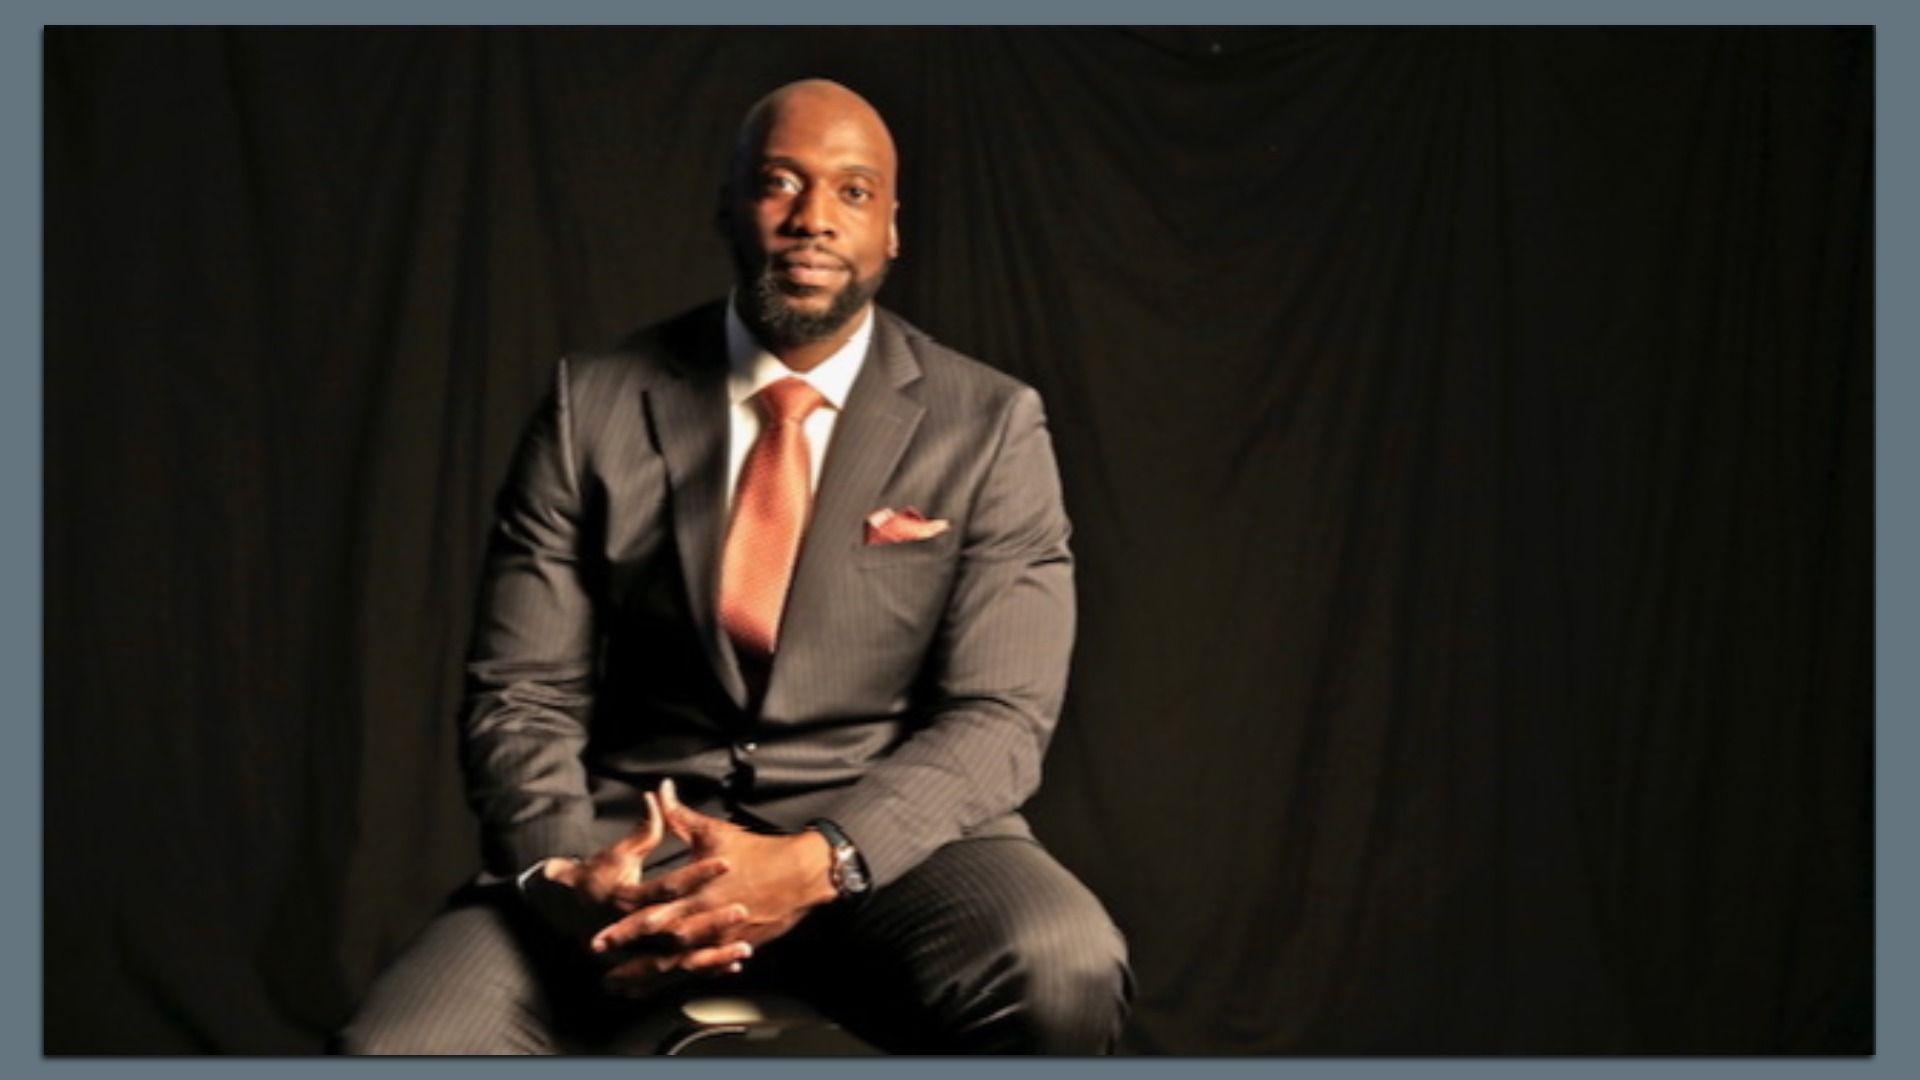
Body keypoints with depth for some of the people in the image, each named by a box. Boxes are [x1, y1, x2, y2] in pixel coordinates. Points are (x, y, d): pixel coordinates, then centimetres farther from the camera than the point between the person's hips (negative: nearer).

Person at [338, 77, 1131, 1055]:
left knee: (1060, 972, -31)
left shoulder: (989, 426, 0)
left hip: (885, 838, 0)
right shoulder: (594, 408, 3)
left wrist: (816, 864, -23)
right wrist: (572, 870, -19)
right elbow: (519, 697, 2)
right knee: (392, 1044, -24)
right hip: (632, 838, 0)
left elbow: (997, 716, -6)